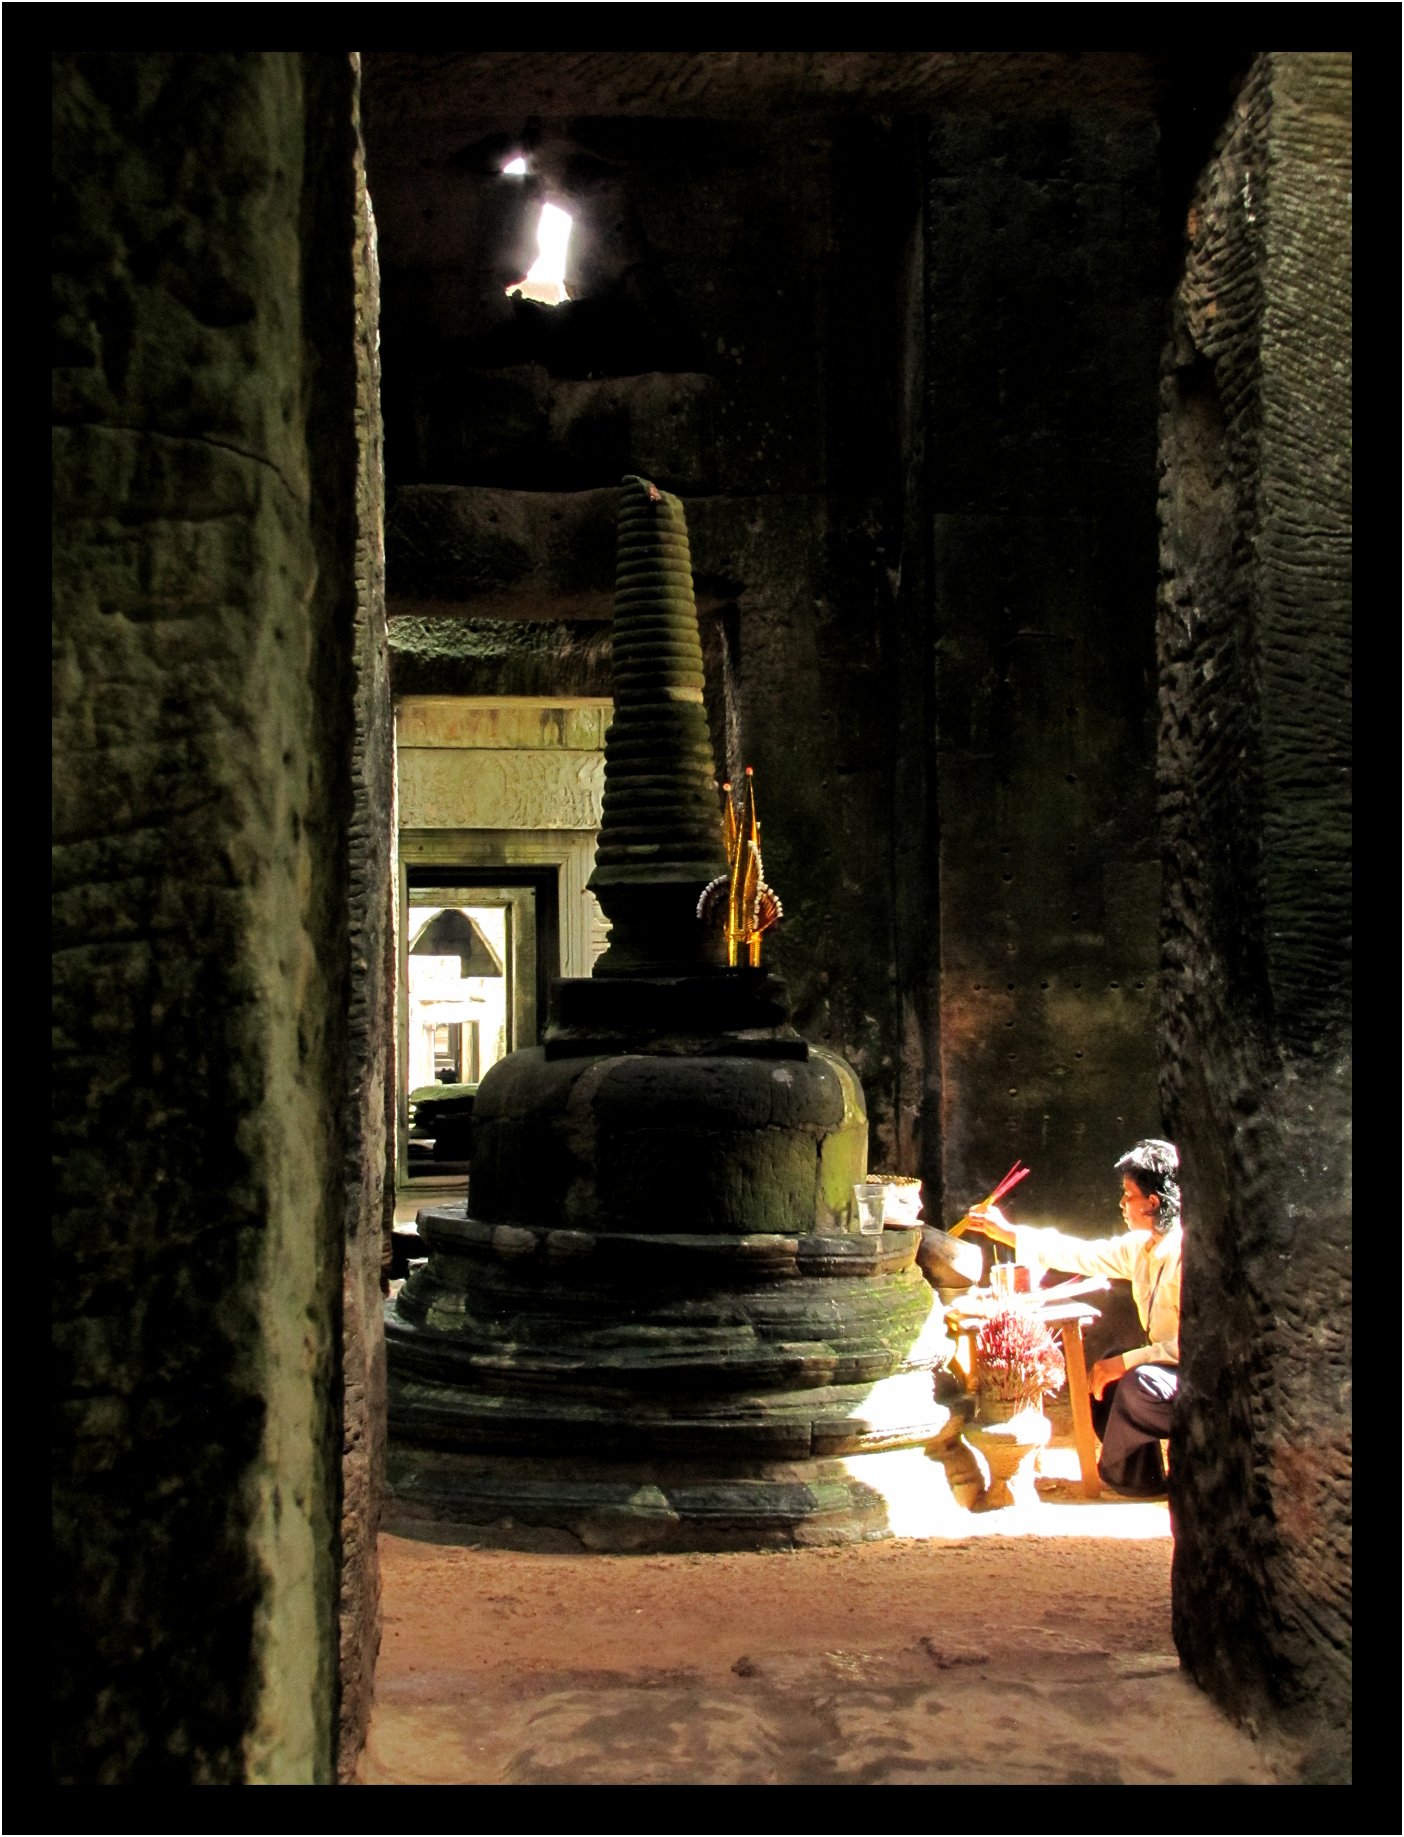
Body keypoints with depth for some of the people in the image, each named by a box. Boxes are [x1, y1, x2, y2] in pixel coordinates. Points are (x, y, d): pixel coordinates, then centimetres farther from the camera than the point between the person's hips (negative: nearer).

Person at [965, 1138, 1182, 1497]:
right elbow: (1083, 1254, 16)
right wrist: (1006, 1233, 19)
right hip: (1169, 1369, 10)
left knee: (1140, 1383, -31)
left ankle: (1118, 1473, -6)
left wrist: (1124, 1362, -24)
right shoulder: (1142, 1246, 6)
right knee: (1099, 1383, 8)